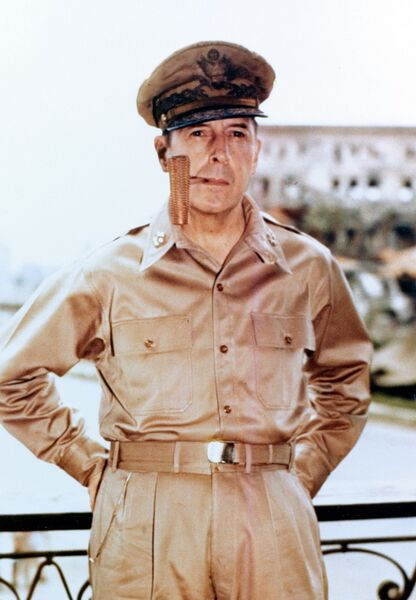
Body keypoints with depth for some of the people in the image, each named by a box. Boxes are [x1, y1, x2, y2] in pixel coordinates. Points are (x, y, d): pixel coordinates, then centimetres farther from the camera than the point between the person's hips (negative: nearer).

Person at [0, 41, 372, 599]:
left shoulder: (308, 267, 6)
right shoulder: (110, 274, 0)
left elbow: (345, 379, 22)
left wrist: (304, 475, 12)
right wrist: (92, 468, 6)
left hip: (275, 531, 2)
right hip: (146, 535, -1)